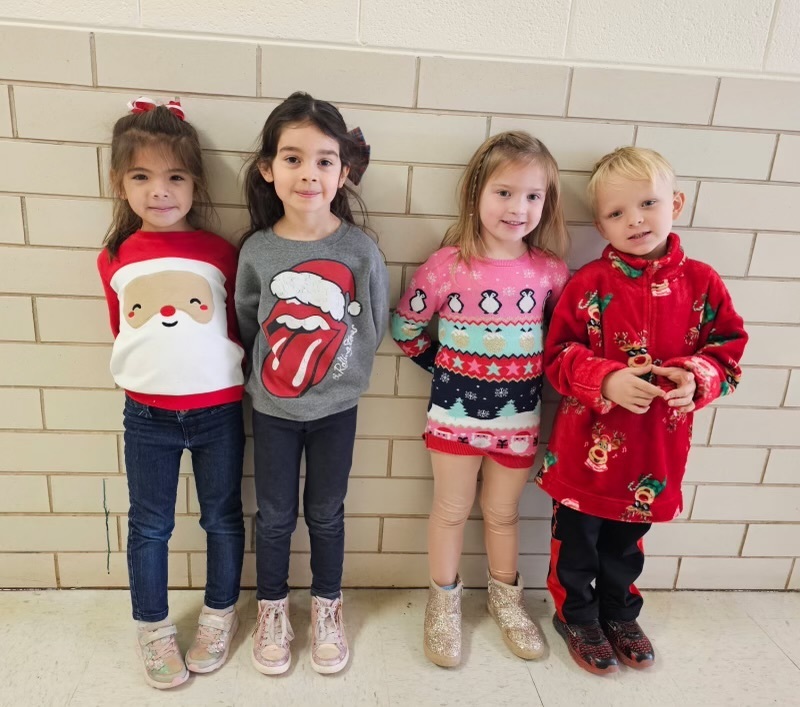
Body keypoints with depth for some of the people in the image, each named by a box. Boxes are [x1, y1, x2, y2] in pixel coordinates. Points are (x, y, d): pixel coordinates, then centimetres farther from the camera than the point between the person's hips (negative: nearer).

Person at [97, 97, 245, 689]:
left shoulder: (222, 253, -5)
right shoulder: (115, 259, 0)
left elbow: (239, 328, 3)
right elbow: (120, 331, 10)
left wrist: (212, 370, -2)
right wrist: (149, 370, 6)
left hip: (218, 411, -1)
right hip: (147, 415, 1)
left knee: (223, 517, 14)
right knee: (149, 525, 14)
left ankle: (219, 616, 37)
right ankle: (154, 630, 36)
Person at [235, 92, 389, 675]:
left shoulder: (360, 249, -14)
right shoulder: (257, 249, -11)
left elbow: (375, 326, -3)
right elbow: (247, 322, 3)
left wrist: (337, 367, 1)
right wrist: (273, 368, 3)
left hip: (335, 407, 0)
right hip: (272, 407, 1)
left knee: (326, 514, 17)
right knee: (275, 515, 17)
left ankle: (327, 607, 41)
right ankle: (273, 609, 41)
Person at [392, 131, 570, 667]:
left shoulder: (550, 270, -6)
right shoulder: (448, 265, -14)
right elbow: (404, 326, -3)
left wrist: (541, 368, 3)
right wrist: (443, 367, 1)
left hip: (519, 413, 2)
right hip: (457, 408, -2)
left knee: (503, 511, 19)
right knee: (452, 510, 15)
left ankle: (506, 598, 43)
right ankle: (444, 603, 37)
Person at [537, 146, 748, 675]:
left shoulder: (702, 282, -4)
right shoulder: (589, 284, -12)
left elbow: (727, 352, 1)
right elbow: (559, 356, -11)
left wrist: (697, 378, -19)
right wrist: (606, 379, -27)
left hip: (658, 446, 3)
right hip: (589, 442, -2)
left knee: (628, 538, 24)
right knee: (578, 535, 15)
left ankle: (619, 612, 49)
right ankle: (576, 615, 40)